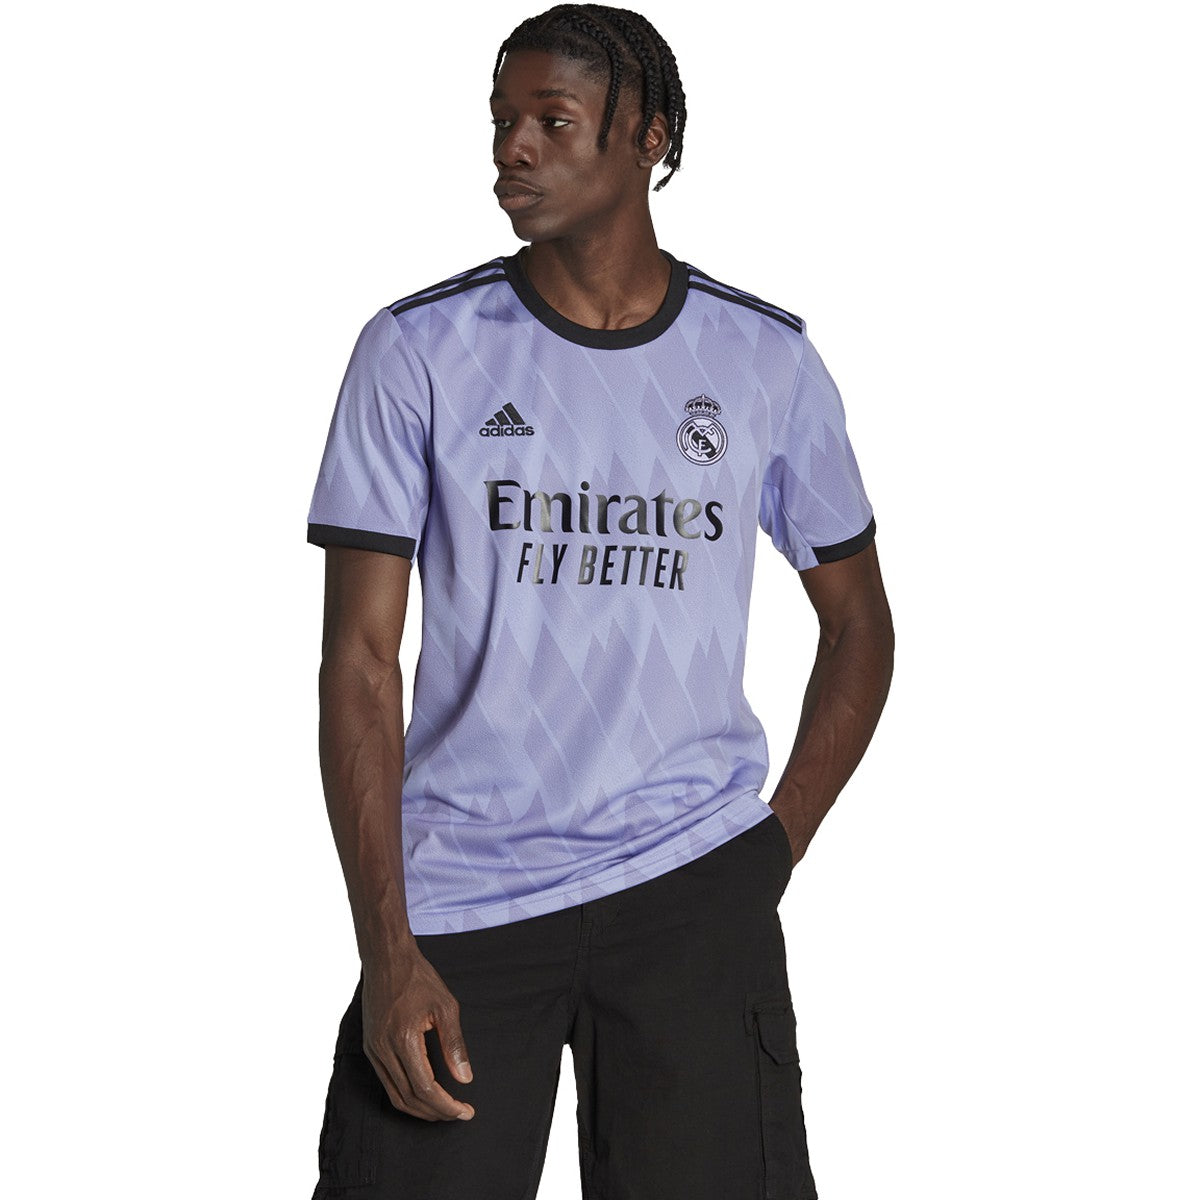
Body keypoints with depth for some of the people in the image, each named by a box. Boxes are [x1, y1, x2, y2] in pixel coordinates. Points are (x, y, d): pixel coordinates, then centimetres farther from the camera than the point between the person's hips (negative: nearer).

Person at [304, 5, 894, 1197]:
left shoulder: (767, 362, 4)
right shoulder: (416, 353, -1)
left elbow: (857, 624, 16)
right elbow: (359, 661, -2)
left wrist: (776, 849, 4)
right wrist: (387, 953, -10)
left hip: (692, 886, 1)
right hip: (458, 895, 0)